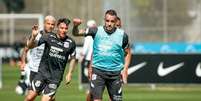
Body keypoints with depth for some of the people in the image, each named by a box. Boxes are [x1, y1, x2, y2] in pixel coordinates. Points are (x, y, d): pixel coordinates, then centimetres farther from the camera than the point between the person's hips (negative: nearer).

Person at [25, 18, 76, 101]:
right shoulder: (49, 37, -5)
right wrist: (33, 36, -26)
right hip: (43, 71, 0)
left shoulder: (71, 43, -2)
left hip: (56, 77, 0)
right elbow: (30, 46, -7)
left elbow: (73, 58, 13)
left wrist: (69, 73, 4)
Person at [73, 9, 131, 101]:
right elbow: (76, 33, 2)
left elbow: (128, 53, 10)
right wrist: (76, 26, -20)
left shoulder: (122, 35, -1)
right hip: (98, 71, -1)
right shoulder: (96, 31, -3)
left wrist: (125, 69, 0)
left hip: (115, 73, 1)